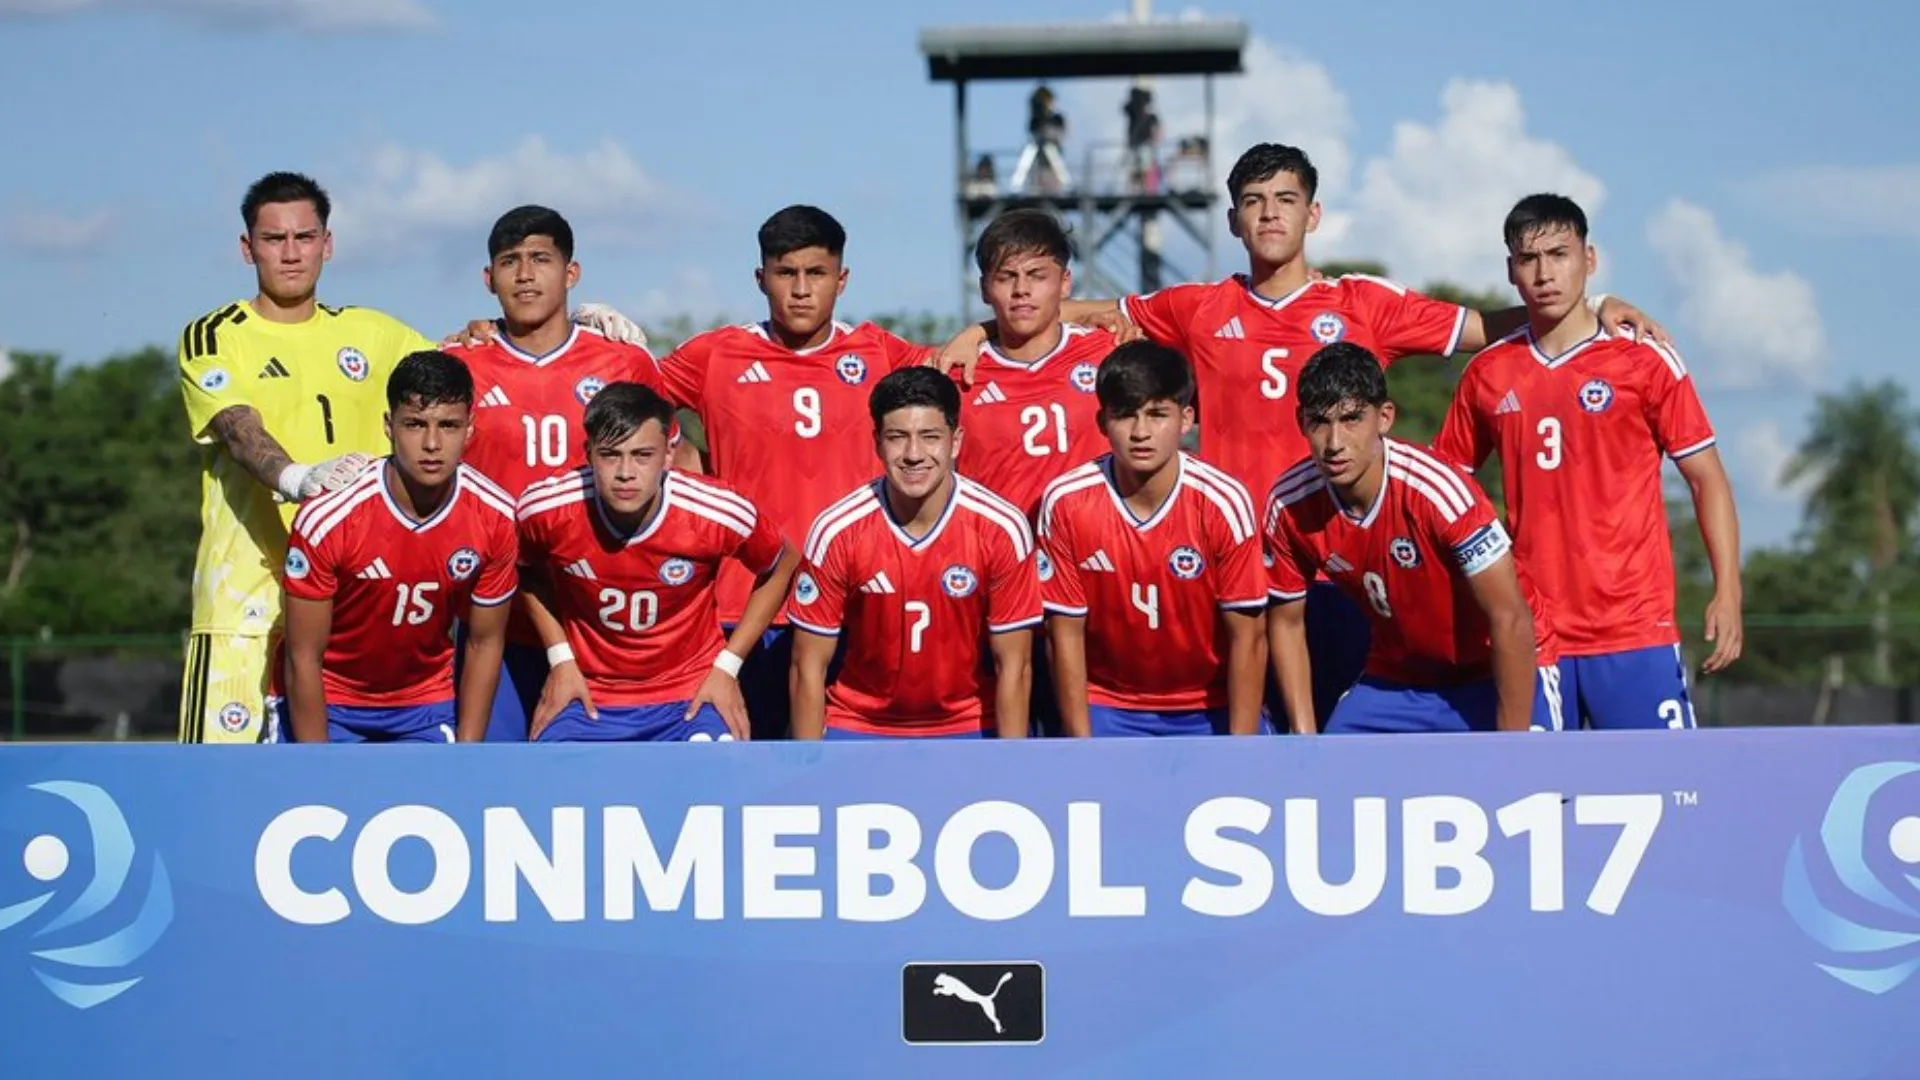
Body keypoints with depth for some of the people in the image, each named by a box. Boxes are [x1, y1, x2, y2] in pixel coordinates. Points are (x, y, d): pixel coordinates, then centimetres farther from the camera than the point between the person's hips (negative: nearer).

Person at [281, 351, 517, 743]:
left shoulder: (496, 519, -15)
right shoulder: (326, 518, -25)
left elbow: (485, 644, -2)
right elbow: (304, 658, -17)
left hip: (427, 709, 3)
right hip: (328, 704, -3)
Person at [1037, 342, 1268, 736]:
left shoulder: (1223, 503, -16)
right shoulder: (1066, 503, -13)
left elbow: (1247, 636, -12)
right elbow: (1066, 633, -7)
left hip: (1212, 708, 0)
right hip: (1108, 708, 1)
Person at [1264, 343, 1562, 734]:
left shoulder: (1439, 490, -31)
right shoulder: (1290, 506, -15)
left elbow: (1512, 621, -26)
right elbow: (1286, 622, 1)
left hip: (1502, 671, -5)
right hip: (1396, 677, 5)